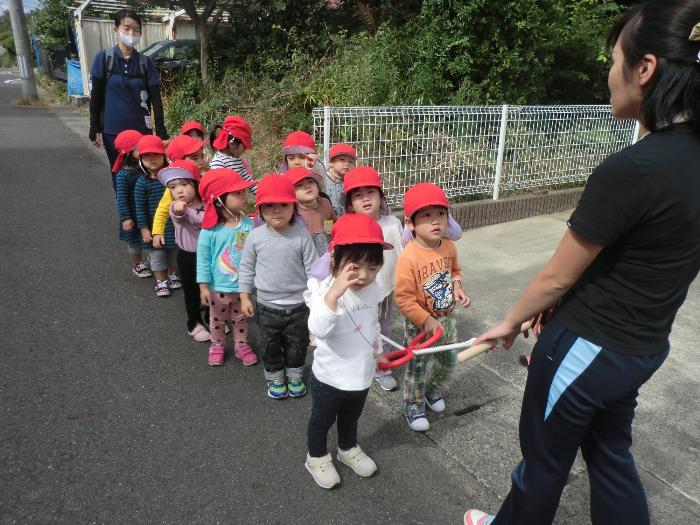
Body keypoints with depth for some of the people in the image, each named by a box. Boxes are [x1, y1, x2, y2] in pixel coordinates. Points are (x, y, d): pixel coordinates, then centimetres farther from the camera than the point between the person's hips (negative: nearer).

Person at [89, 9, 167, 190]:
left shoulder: (146, 62, 2)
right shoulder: (103, 58, -2)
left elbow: (156, 99, -1)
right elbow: (96, 96, 1)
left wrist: (161, 132, -7)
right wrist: (94, 129, -2)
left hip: (142, 130, 1)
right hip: (113, 131, 0)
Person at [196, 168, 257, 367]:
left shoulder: (248, 224, -13)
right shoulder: (210, 230, -20)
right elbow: (203, 259, -12)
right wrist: (204, 286, -10)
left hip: (242, 286, 2)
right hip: (218, 288, -2)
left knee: (241, 319, 23)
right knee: (217, 319, 22)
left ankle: (242, 345, 43)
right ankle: (217, 345, 45)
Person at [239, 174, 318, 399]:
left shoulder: (302, 235, -14)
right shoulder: (256, 236, -10)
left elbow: (312, 268, -7)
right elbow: (247, 267, 1)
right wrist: (244, 296, 1)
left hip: (298, 305, -1)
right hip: (267, 306, 1)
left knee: (297, 344, 18)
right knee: (269, 346, 17)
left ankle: (295, 375, 42)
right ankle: (275, 377, 41)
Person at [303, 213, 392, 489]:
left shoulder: (374, 290, -8)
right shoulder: (325, 291, -29)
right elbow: (318, 330, -46)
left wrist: (377, 351, 22)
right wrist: (334, 293, -56)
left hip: (361, 375, 5)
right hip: (329, 378, -5)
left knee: (351, 417, 30)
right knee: (322, 420, 21)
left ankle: (348, 448, 56)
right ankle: (317, 457, 47)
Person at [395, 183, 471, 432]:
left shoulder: (448, 246, -6)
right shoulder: (409, 257, -28)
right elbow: (403, 298, -25)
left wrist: (457, 286, -6)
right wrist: (427, 321, -22)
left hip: (447, 318, 7)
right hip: (420, 325, -6)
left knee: (448, 360, 23)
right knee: (418, 368, 10)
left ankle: (433, 390, 51)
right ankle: (413, 407, 34)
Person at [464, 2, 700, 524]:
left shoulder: (630, 170, -28)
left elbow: (557, 277, -18)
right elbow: (637, 263, 6)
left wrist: (511, 321, 1)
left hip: (586, 349, -7)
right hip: (643, 346, 7)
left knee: (544, 461, 19)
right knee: (610, 453, 28)